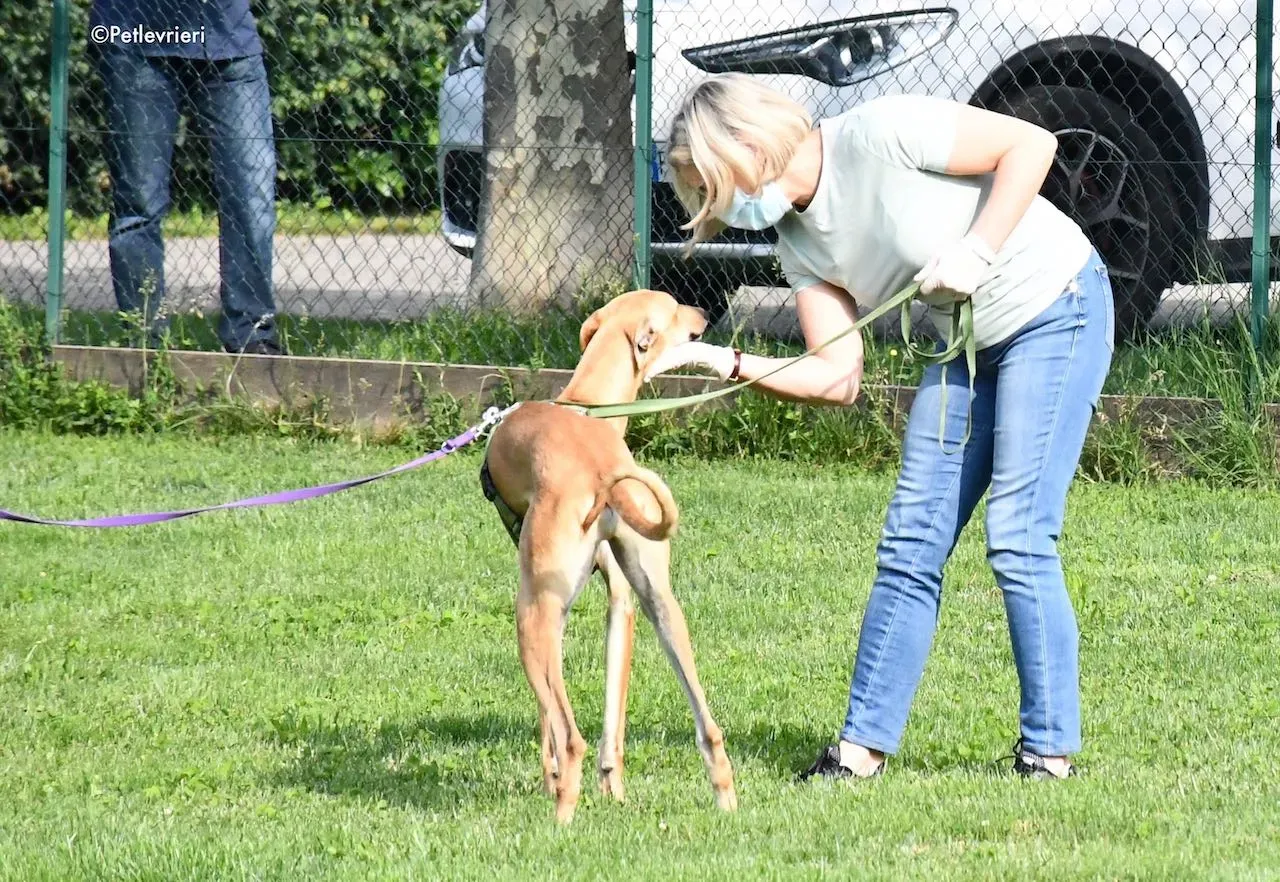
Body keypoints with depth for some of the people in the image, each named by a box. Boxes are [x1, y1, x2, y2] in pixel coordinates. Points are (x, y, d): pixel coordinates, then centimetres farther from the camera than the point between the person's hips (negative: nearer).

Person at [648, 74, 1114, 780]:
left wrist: (977, 251, -25)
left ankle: (1050, 749, -4)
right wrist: (723, 364, -13)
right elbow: (837, 378, -3)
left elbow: (1031, 143, -19)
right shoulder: (798, 242, 2)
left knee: (1018, 538, -12)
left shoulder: (876, 136, -22)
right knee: (910, 541, 3)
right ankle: (864, 745, 6)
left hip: (1057, 311, -8)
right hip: (969, 344, 8)